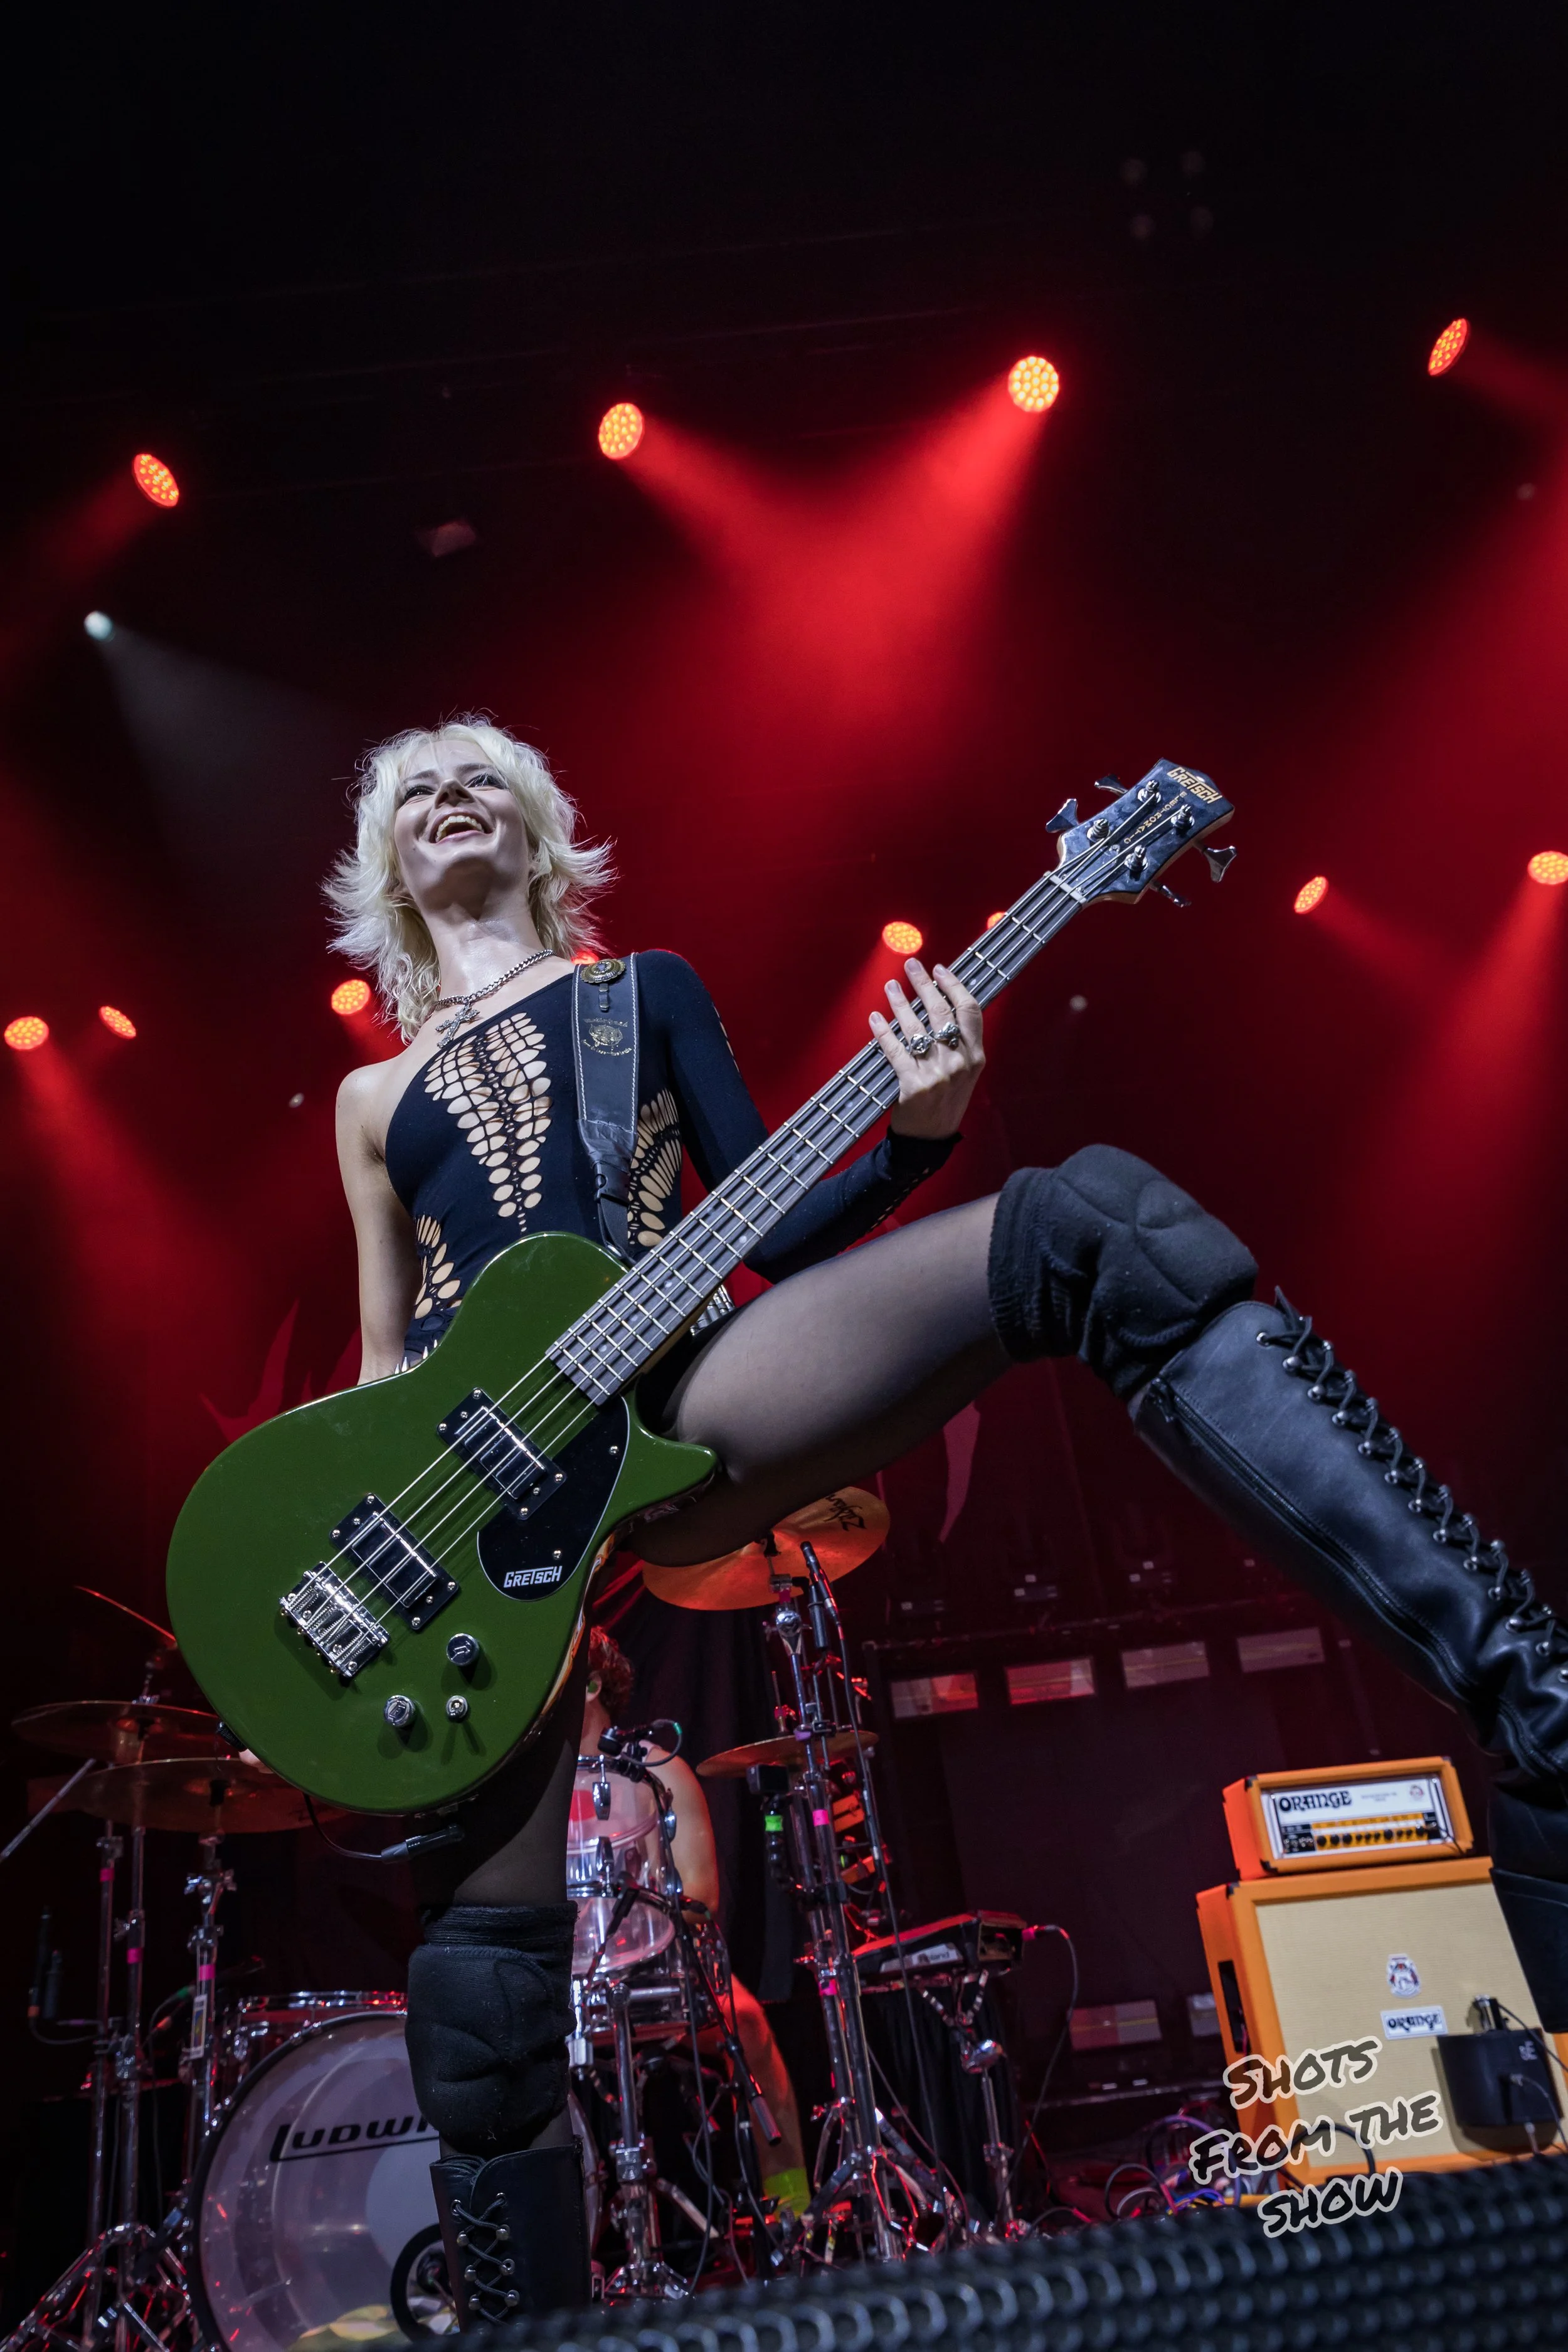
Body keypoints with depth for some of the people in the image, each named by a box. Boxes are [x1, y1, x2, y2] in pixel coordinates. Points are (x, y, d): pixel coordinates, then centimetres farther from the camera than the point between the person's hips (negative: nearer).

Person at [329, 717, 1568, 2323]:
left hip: (679, 1390, -1)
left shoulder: (647, 985, 23)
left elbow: (763, 1228, 13)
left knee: (1094, 1223, -25)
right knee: (481, 1987, -3)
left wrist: (915, 1134, -6)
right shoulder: (377, 1095, 27)